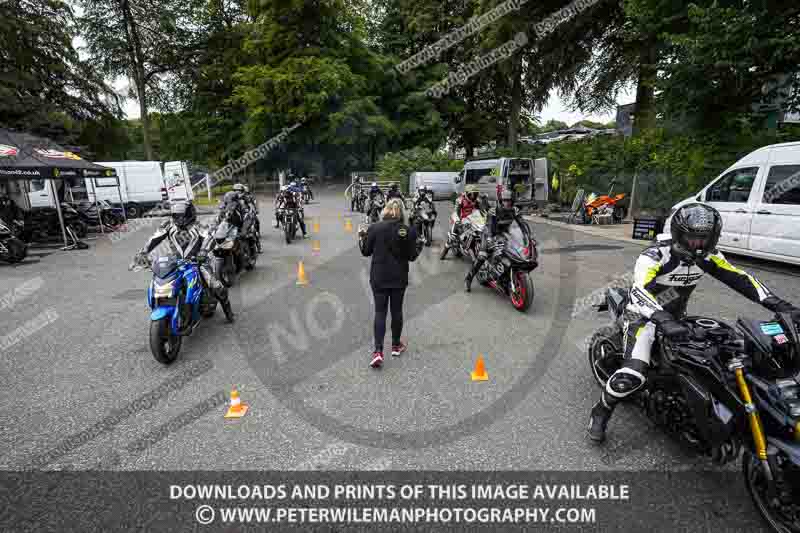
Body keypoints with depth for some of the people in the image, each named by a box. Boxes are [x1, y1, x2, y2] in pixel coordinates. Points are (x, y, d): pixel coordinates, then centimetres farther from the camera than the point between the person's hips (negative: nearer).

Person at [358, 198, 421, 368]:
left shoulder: (374, 228, -8)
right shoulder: (408, 231, -8)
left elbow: (366, 252, 0)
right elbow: (412, 256, -4)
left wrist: (362, 236, 15)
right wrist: (417, 244, 14)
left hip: (378, 277, 0)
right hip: (399, 278, 1)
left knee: (380, 311, 4)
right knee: (396, 310, 15)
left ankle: (378, 351, -5)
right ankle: (396, 345, 29)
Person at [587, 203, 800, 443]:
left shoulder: (708, 256, -3)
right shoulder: (655, 256, -26)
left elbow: (740, 278, -3)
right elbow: (639, 291, -40)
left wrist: (779, 304, -17)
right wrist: (663, 320, -55)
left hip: (675, 315, 8)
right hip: (644, 314, -7)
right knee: (632, 376, -24)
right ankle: (600, 412, -1)